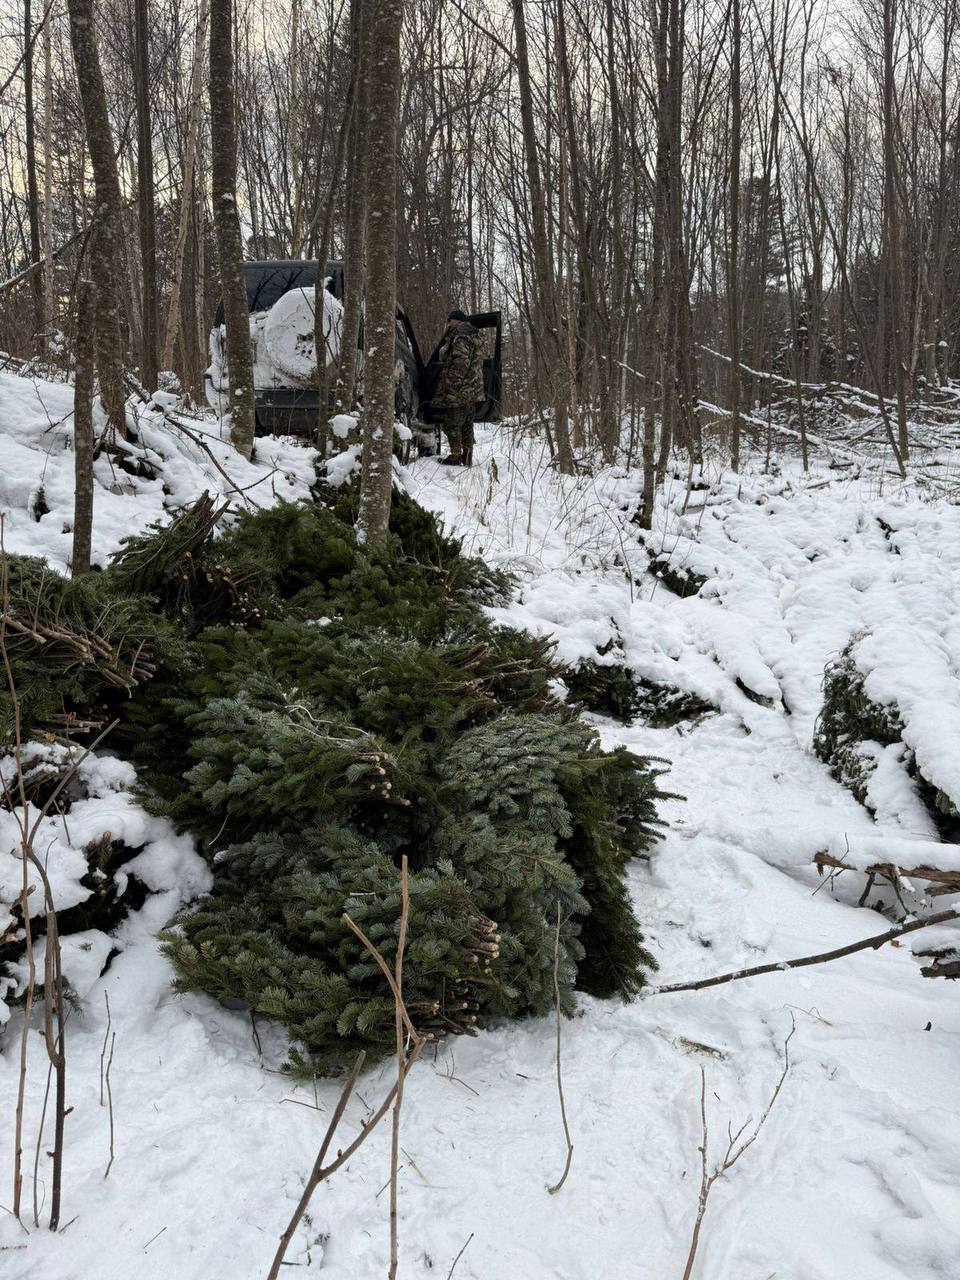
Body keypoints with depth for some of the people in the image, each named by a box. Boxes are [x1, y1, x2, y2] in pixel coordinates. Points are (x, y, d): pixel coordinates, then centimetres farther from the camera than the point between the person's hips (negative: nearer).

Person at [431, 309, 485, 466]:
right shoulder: (475, 337, 17)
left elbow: (459, 366, -23)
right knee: (467, 425, 14)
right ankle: (467, 457, 18)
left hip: (459, 393, -10)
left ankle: (456, 456, -1)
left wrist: (449, 388, -20)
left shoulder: (461, 339, -16)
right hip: (473, 392, 10)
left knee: (452, 424, -2)